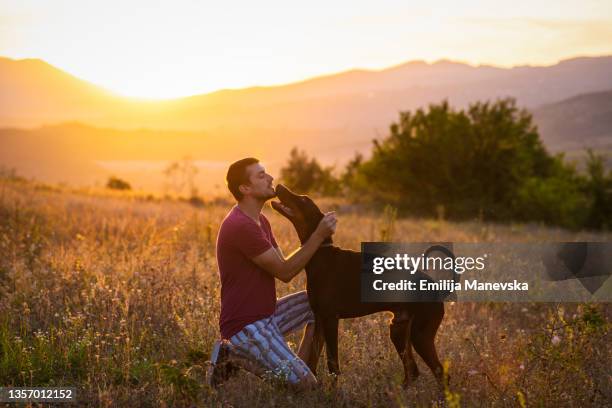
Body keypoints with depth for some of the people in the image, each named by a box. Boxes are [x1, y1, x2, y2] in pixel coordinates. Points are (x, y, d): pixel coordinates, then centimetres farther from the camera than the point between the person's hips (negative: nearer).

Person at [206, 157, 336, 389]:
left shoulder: (260, 221, 12)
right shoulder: (240, 226, -22)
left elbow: (284, 265, 11)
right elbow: (285, 272, -18)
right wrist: (319, 235, -15)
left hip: (267, 316, 10)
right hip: (244, 326, -10)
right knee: (306, 385, -16)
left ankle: (299, 366, 9)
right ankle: (235, 357, -2)